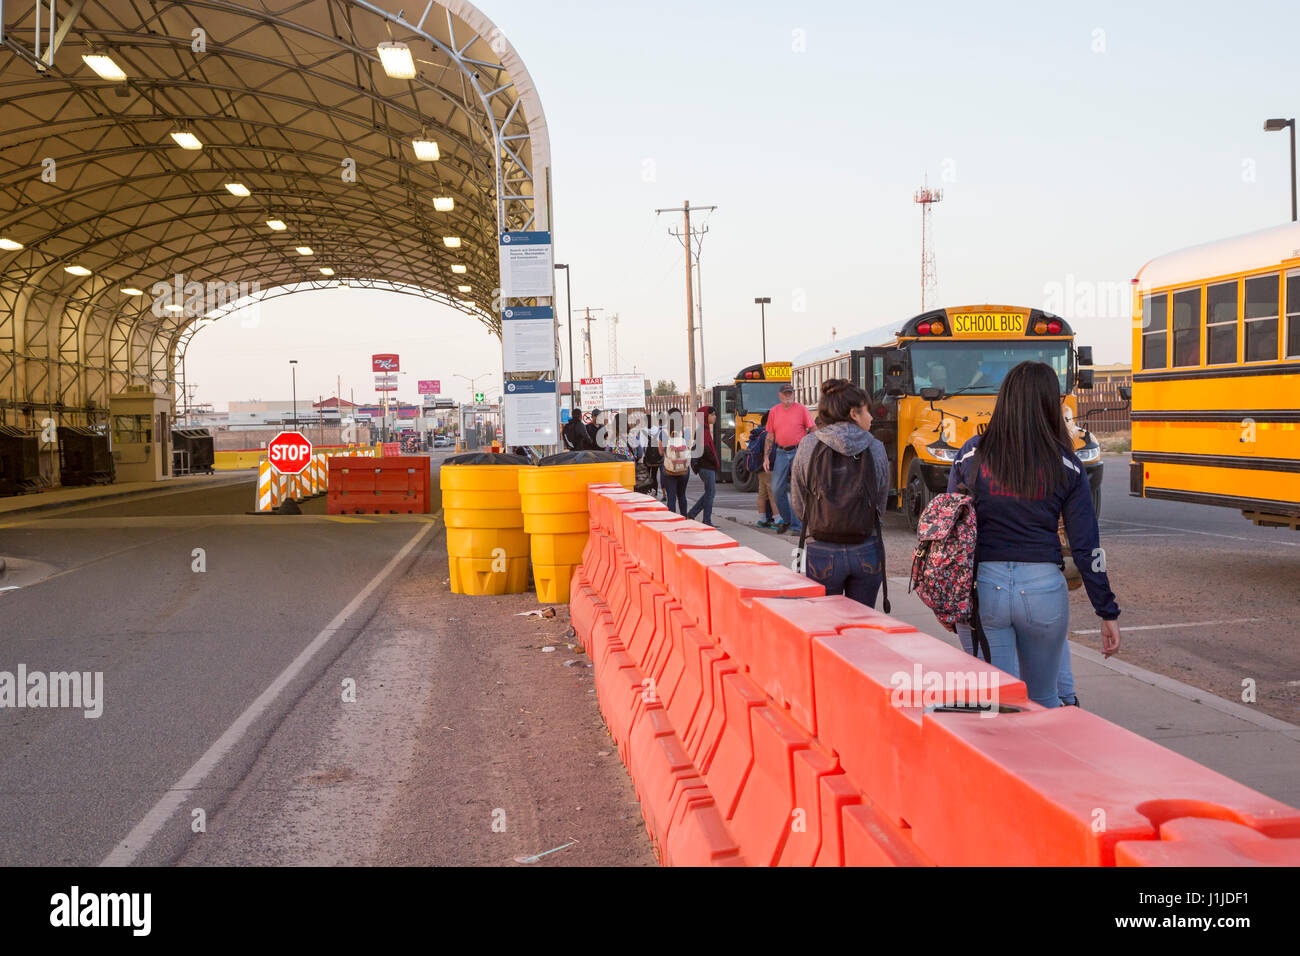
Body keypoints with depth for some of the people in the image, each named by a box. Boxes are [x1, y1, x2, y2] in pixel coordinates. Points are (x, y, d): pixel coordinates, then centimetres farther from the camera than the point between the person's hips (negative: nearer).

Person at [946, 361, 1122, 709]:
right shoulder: (1065, 465, -1)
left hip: (982, 586, -1)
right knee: (1043, 700, 21)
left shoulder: (972, 454, -1)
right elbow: (1086, 547, -1)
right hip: (1043, 588, 1)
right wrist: (1108, 613, 7)